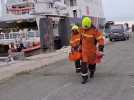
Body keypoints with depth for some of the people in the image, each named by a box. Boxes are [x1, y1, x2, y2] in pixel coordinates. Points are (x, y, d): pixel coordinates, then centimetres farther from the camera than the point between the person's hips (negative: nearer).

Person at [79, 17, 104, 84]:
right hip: (84, 49, 3)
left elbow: (101, 40, -21)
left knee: (92, 62, 15)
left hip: (92, 49, -3)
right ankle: (85, 78, -1)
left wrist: (100, 50, -26)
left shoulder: (94, 30, -22)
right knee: (84, 63, -7)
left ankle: (92, 71, 47)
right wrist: (80, 45, 23)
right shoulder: (82, 29, -5)